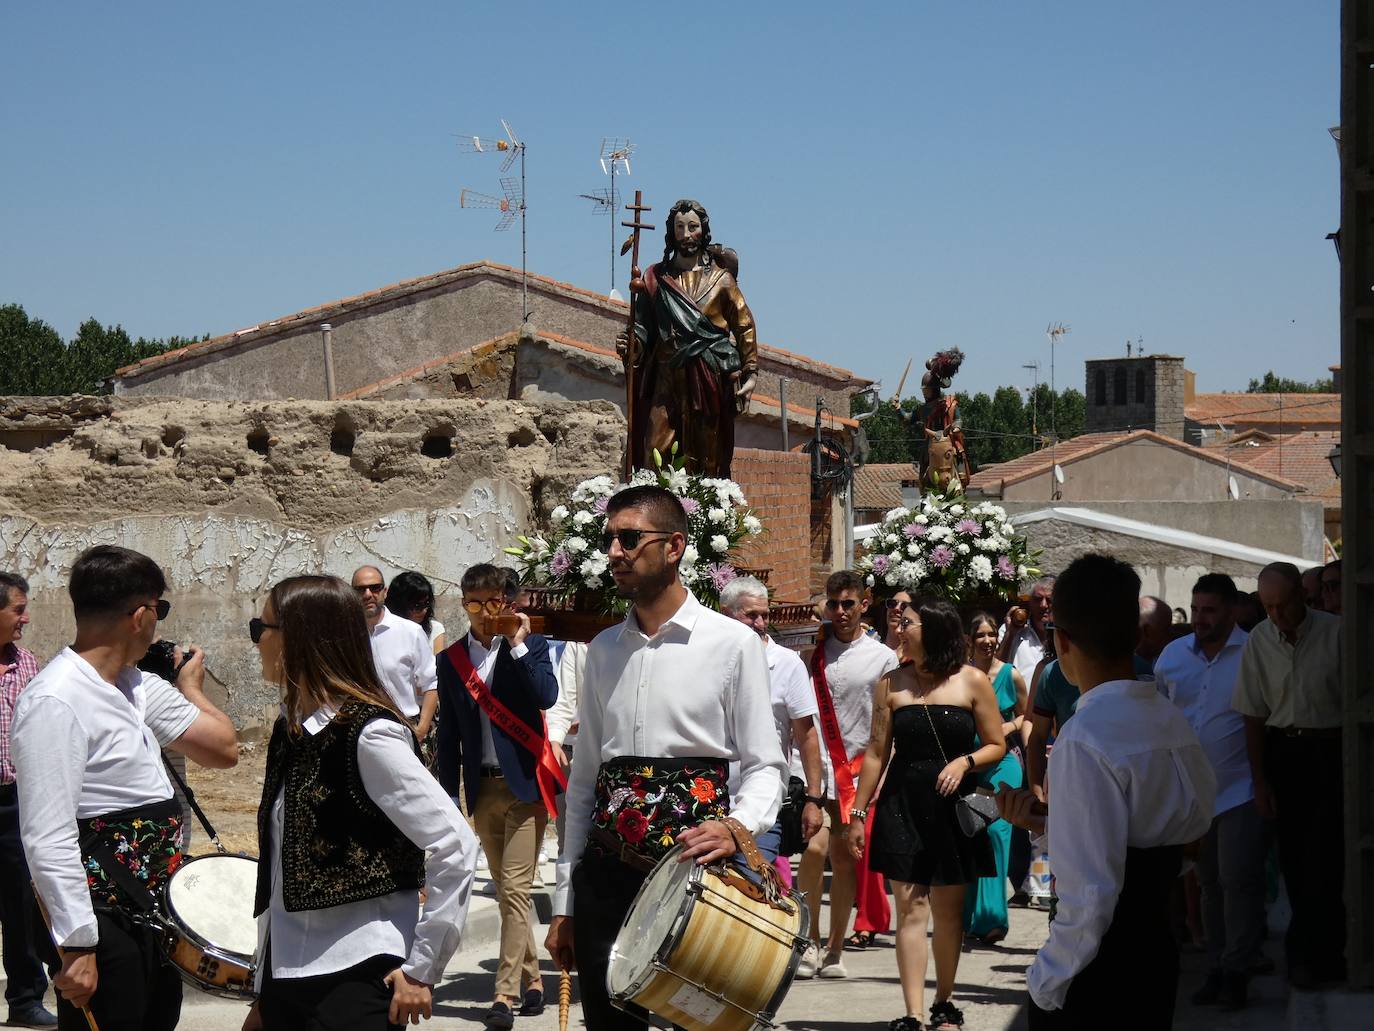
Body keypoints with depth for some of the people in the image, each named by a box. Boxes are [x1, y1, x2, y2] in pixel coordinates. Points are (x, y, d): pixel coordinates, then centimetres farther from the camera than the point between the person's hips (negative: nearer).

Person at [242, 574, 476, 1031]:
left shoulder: (369, 734, -12)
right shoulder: (291, 731, 11)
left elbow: (455, 847, -15)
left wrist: (422, 969, -13)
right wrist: (265, 993, 15)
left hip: (359, 979, -7)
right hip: (288, 979, 7)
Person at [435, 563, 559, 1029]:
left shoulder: (529, 645, -1)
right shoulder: (451, 659, 7)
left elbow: (546, 697, -19)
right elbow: (449, 733, 10)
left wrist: (518, 646, -17)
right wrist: (447, 796, 8)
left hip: (525, 783, -4)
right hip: (482, 787, 4)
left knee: (514, 889, -10)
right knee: (506, 892, 12)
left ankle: (506, 993, -9)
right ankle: (530, 979, 23)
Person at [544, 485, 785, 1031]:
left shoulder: (732, 643, -3)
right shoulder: (603, 649, 12)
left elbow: (764, 765, -2)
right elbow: (583, 776, 14)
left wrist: (736, 825, -24)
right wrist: (564, 903, 13)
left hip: (697, 864, -4)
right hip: (607, 874, 4)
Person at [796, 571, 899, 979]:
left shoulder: (883, 658, 5)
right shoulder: (811, 651, 8)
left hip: (858, 769, 0)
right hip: (813, 766, 0)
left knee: (844, 859, 3)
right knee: (815, 848, -16)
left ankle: (834, 949, 12)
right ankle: (811, 938, 0)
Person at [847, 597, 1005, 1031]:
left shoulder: (972, 682, -1)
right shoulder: (892, 683, 4)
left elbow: (997, 746, 5)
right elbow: (877, 752, 7)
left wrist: (964, 762, -14)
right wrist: (858, 813, 5)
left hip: (953, 807, -1)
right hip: (903, 805, 1)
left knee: (948, 910, 7)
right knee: (910, 908, -5)